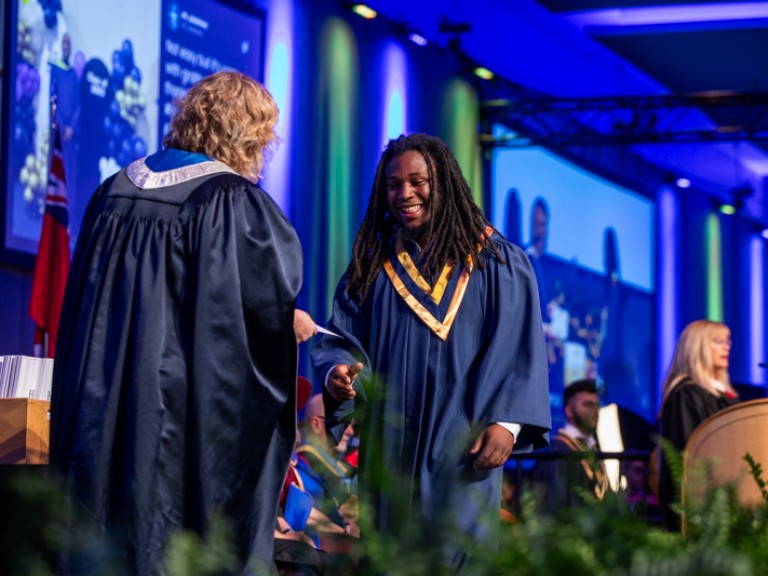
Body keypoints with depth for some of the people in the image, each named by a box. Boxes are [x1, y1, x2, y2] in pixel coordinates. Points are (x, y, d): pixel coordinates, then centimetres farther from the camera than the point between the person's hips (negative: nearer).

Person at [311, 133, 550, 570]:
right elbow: (341, 339, 10)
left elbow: (520, 347, -2)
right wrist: (336, 372, -14)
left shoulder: (496, 262, 3)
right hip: (389, 448, 4)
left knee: (452, 560, -11)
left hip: (463, 450, -3)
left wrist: (507, 421, -14)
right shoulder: (372, 265, 13)